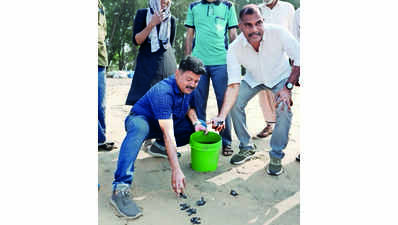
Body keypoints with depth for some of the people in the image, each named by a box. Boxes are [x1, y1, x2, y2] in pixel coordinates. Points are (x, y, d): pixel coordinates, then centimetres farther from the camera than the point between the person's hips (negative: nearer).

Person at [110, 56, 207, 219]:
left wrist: (195, 122, -9)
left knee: (201, 128, -2)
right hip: (142, 119, -7)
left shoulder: (189, 88, -9)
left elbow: (189, 107, 14)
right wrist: (176, 170, -45)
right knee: (139, 128, -43)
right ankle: (120, 189, -47)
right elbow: (168, 134, -41)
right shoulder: (163, 91, -34)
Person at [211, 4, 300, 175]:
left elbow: (299, 59, -23)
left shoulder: (278, 33, -33)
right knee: (234, 104, -13)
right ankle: (246, 147, 9)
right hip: (253, 79, 2)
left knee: (284, 109, -24)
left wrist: (288, 87, -32)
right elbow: (233, 85, -29)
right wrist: (222, 116, -39)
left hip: (280, 77, -2)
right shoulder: (235, 48, -28)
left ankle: (276, 156, -5)